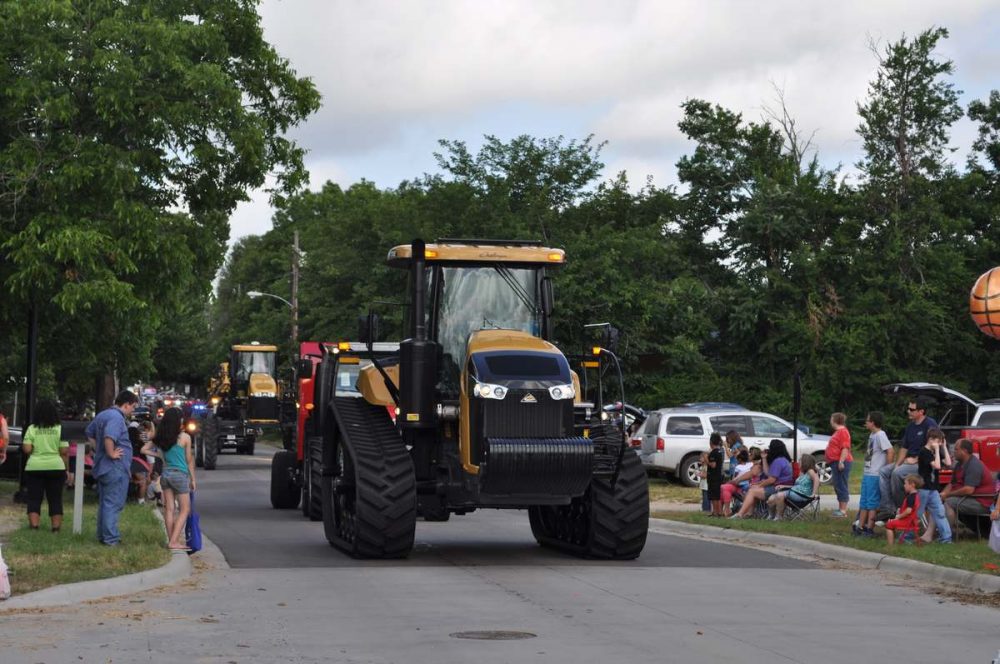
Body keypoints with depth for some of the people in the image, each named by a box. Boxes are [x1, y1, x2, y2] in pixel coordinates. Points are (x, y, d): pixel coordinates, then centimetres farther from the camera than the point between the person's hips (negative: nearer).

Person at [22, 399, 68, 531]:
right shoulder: (60, 429, -1)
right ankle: (56, 528, 6)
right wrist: (64, 467, 7)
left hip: (34, 468, 0)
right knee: (55, 500, 7)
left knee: (34, 499, 5)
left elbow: (26, 449, -7)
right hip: (56, 468, 0)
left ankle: (34, 527, -1)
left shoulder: (32, 429, -2)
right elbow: (64, 451, -4)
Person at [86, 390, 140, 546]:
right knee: (113, 504, -6)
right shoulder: (117, 418, -18)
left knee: (104, 503, 16)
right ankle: (111, 539, -5)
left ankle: (102, 536, 23)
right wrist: (111, 454, -23)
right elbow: (109, 437, -34)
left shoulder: (102, 415, 15)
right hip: (116, 469, -10)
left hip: (102, 467, 10)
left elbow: (89, 433, 26)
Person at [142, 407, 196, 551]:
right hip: (180, 474, -5)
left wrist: (159, 454, 10)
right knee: (185, 510, 3)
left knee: (169, 509, 10)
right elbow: (189, 460, -4)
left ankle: (172, 540, 13)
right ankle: (174, 542, -6)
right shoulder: (184, 437, -10)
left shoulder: (160, 438, 2)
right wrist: (192, 479, 5)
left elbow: (144, 449, 5)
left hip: (165, 474, 5)